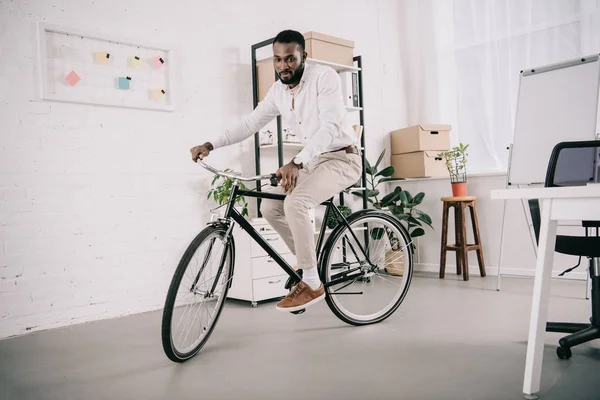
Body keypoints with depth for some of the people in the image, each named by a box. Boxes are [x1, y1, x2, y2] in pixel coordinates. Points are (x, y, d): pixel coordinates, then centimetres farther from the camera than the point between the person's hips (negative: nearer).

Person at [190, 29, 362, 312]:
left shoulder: (325, 77, -19)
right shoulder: (278, 91, 3)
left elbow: (330, 126, -30)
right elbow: (251, 122, 6)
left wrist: (296, 163, -42)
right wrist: (211, 145, -6)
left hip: (342, 159, -8)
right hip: (313, 161, 8)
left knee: (295, 203, -29)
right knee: (270, 207, 0)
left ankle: (313, 284, -16)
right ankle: (307, 260, 17)